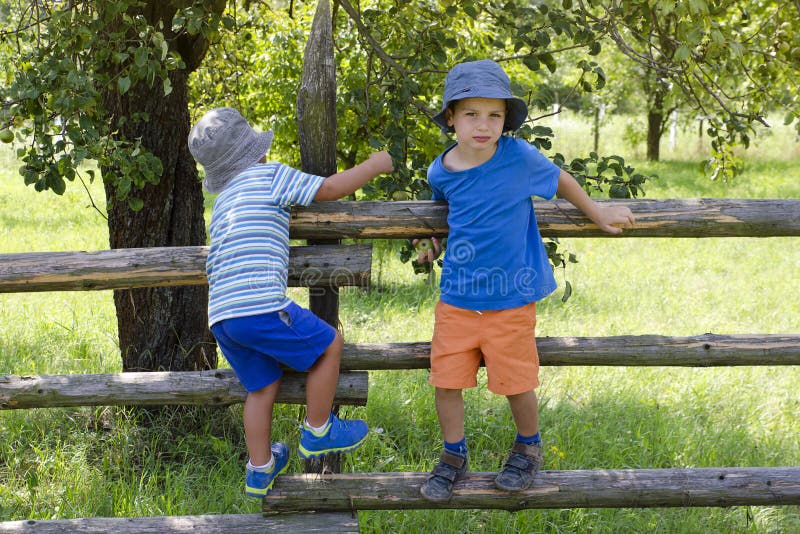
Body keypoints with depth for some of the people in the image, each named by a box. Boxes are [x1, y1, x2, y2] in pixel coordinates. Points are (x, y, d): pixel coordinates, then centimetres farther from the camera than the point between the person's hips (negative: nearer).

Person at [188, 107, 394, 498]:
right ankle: (318, 433, 17)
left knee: (263, 386, 20)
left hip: (221, 315, 8)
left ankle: (259, 471, 25)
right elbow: (330, 189, 0)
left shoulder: (222, 203, 27)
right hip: (261, 305, -8)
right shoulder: (268, 175, 3)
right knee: (329, 344, 7)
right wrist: (374, 165, 13)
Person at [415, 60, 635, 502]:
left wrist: (598, 214, 13)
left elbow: (560, 179, 6)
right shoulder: (440, 171, -3)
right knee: (445, 380, 5)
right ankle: (454, 456, 28)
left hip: (510, 298, -3)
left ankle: (528, 447, 36)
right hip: (456, 296, 3)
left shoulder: (519, 158, -13)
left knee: (516, 382, 8)